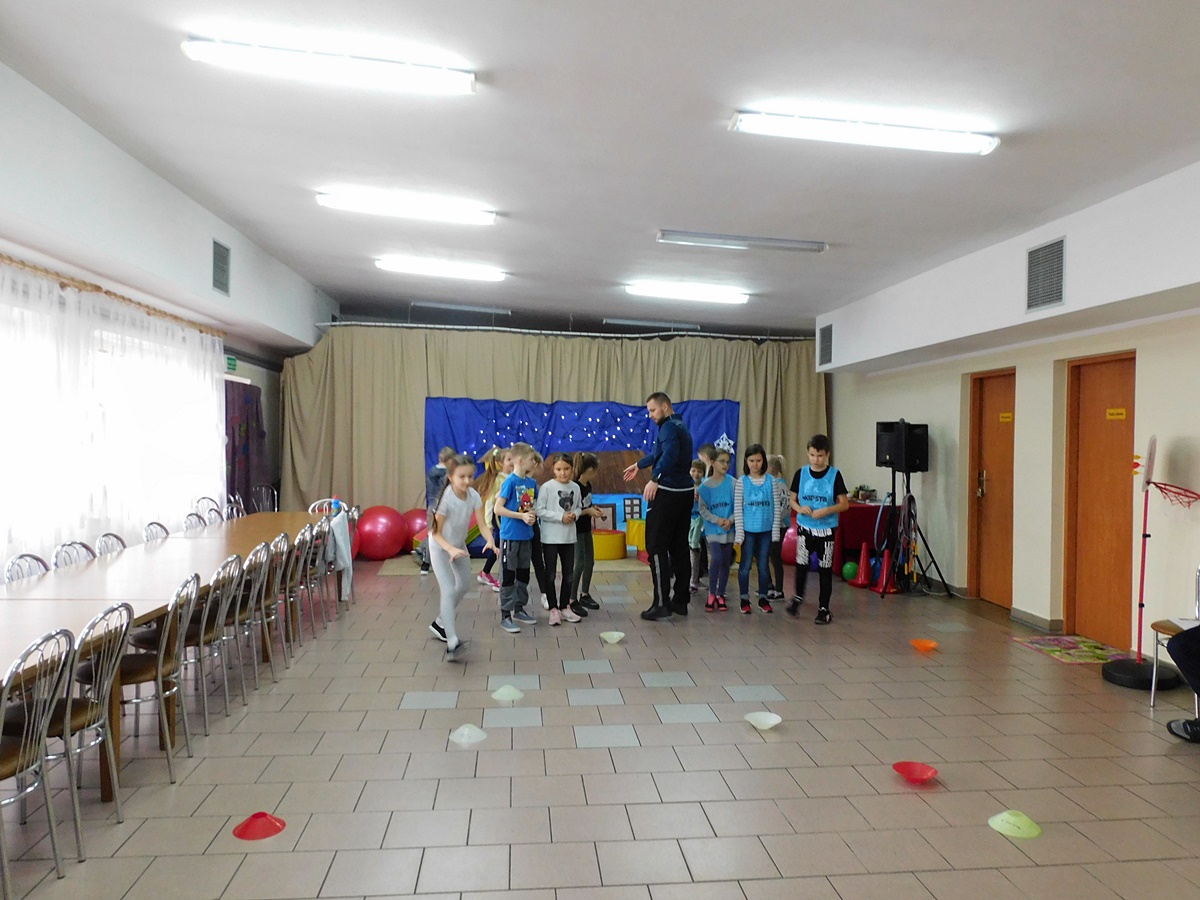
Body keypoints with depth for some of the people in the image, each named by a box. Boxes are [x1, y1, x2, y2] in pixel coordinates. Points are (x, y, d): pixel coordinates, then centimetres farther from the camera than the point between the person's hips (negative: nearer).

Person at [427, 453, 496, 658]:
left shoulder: (473, 496, -19)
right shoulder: (445, 499, -32)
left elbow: (482, 524, -21)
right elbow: (436, 533, -26)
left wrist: (490, 541, -41)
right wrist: (451, 550, -41)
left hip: (459, 545, 7)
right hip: (440, 548, -7)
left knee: (463, 586, 19)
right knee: (449, 591, -16)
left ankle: (440, 623, 39)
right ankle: (452, 641, -17)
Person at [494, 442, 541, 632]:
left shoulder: (532, 483, 6)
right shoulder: (510, 482, -14)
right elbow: (498, 508, -16)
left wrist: (533, 515, -4)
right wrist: (522, 516, -21)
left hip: (526, 536, 7)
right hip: (510, 536, -7)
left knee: (523, 574, 15)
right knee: (508, 575, 0)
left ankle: (519, 609, 29)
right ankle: (505, 615, 7)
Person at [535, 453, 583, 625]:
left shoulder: (575, 487, 3)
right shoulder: (546, 487, -11)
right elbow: (539, 510, -14)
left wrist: (574, 514, -9)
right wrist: (560, 517, -18)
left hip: (569, 537, 5)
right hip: (550, 537, -5)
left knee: (569, 574, 12)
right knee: (551, 574, 4)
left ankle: (565, 607, 26)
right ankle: (554, 609, 15)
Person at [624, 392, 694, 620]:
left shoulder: (669, 427, -12)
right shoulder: (681, 427, 19)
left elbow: (670, 454, -33)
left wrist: (655, 478, -41)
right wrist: (638, 465, 44)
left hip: (667, 492, -9)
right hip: (685, 492, 9)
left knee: (656, 547, -4)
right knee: (680, 547, 12)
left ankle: (662, 603, -4)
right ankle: (681, 600, 19)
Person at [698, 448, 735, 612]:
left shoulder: (732, 483, -3)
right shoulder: (705, 485, -1)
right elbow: (702, 508, -1)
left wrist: (730, 520, -18)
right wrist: (717, 519, -15)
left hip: (729, 529, 1)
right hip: (713, 529, -1)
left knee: (725, 562, 8)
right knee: (716, 559, -15)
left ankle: (720, 595, 21)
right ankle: (711, 594, 0)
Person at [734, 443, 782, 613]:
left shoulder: (771, 480, 1)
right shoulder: (741, 481, -3)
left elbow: (776, 507, 3)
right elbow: (737, 509, -4)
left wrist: (775, 531, -1)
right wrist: (739, 533, -8)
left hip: (766, 530, 1)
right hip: (748, 530, -1)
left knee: (764, 565, 9)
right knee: (746, 565, 5)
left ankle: (763, 598, 22)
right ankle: (744, 598, 16)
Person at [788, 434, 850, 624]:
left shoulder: (834, 475, -7)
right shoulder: (801, 473, -1)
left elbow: (845, 503, -6)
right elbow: (792, 499, 6)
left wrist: (826, 510, -21)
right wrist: (800, 508, -15)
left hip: (826, 529, -1)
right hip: (804, 528, 2)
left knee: (825, 569, 5)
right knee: (801, 564, 6)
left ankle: (824, 608, 18)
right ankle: (798, 597, 33)